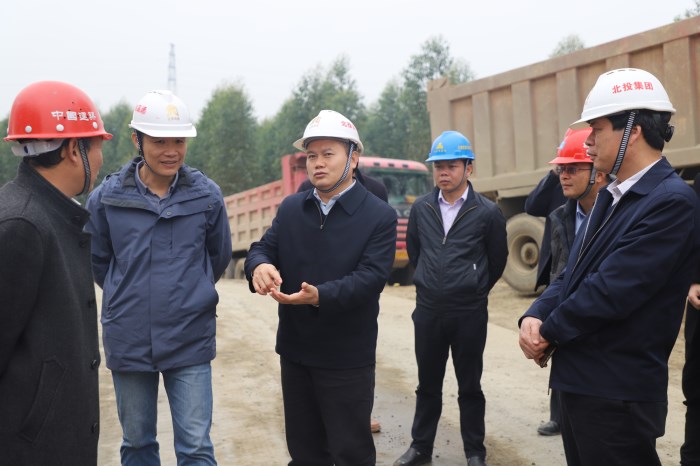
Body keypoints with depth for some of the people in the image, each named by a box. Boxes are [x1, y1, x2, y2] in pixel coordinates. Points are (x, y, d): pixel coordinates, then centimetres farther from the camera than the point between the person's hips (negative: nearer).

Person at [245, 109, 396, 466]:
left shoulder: (380, 215, -9)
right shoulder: (290, 208, 7)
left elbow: (371, 277, -19)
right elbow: (263, 247, 2)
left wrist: (320, 295, -35)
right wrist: (260, 265, -24)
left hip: (347, 358, -5)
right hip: (295, 352, 5)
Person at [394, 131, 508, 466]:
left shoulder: (487, 212, -8)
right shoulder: (421, 208, 0)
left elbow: (497, 260, 5)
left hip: (470, 314, -2)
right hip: (427, 311, 3)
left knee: (470, 387, 10)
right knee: (427, 385, 14)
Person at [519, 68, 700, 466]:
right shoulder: (612, 195, 11)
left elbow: (610, 291, -25)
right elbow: (573, 273, 10)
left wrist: (548, 332, -11)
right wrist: (534, 316, -8)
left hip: (617, 394, -9)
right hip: (579, 381, 9)